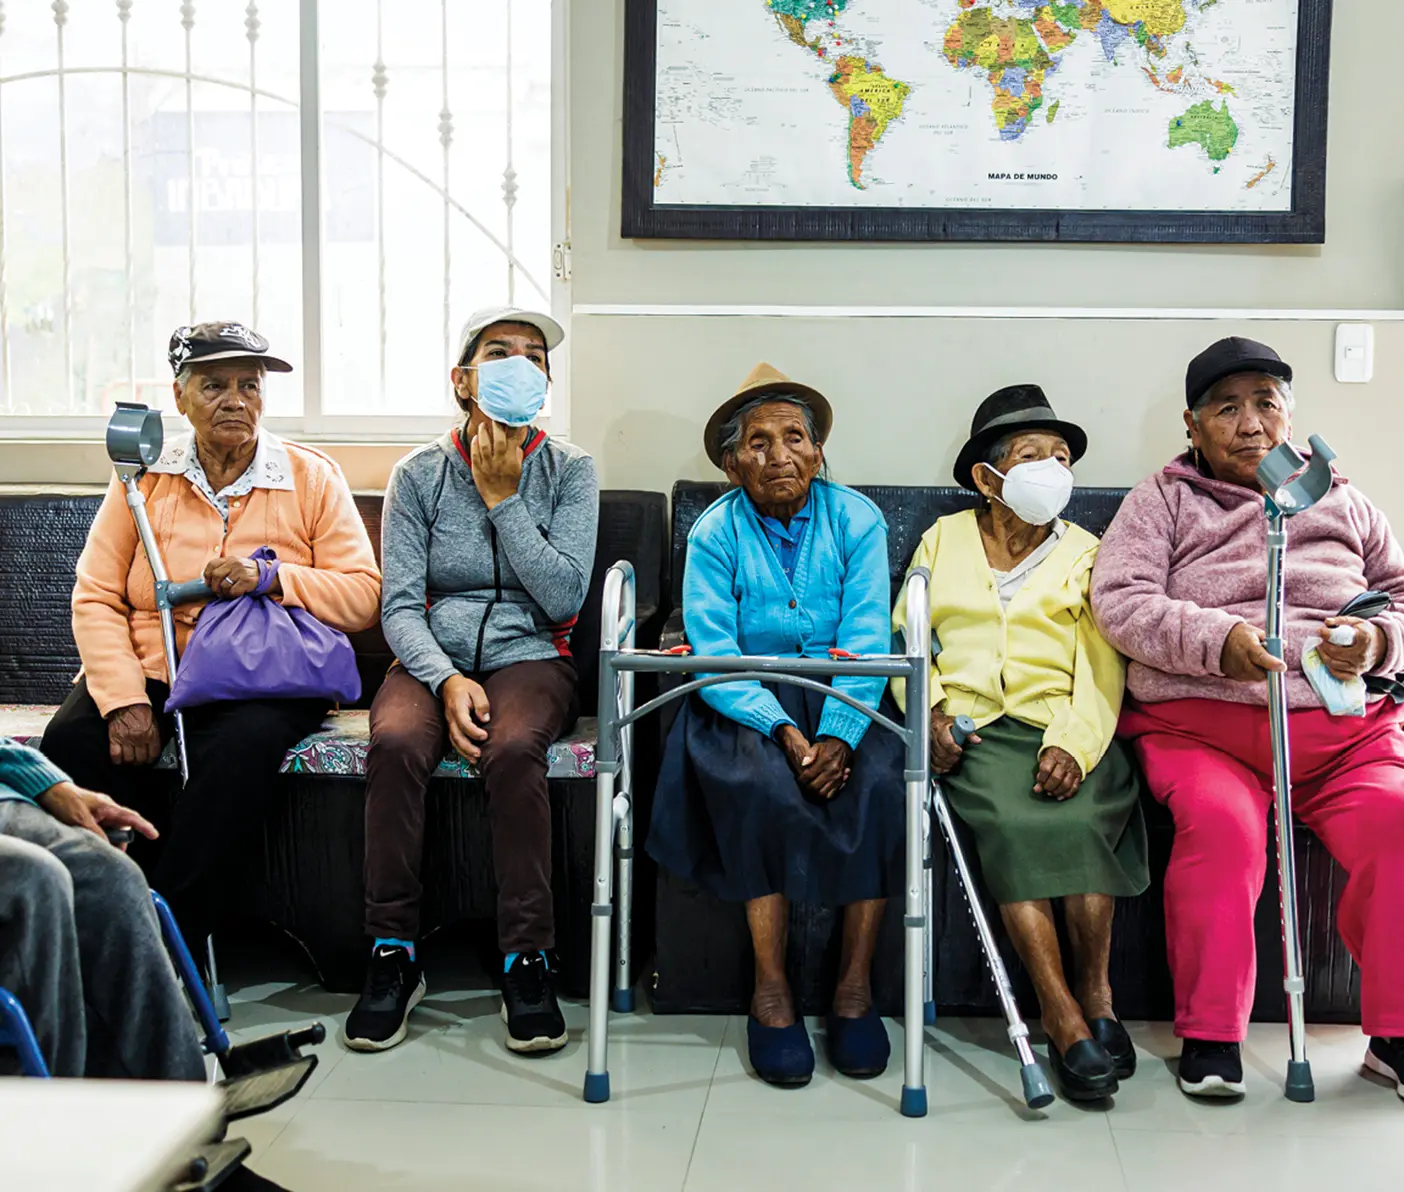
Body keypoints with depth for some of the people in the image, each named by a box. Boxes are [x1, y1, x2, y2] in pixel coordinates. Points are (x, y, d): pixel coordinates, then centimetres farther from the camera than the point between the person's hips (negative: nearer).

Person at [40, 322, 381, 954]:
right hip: (149, 670, 2)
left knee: (240, 748, -35)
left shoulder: (312, 477, 5)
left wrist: (272, 577, -16)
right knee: (73, 742, -27)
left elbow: (363, 594, 0)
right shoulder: (143, 475, 8)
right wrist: (123, 700, -14)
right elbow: (95, 599, 1)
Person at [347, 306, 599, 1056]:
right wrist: (446, 680, -20)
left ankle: (527, 962, -24)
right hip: (433, 658, 1)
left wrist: (502, 498, -9)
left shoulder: (568, 471, 4)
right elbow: (400, 607, -2)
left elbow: (562, 598, -7)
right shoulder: (418, 474, 5)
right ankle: (392, 956, -19)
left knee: (512, 747, -35)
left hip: (528, 657, -1)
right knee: (395, 742, -32)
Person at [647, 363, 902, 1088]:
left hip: (843, 696, 1)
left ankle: (855, 985, -17)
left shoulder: (856, 520, 0)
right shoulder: (715, 533, -2)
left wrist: (837, 734, -25)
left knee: (880, 779, -28)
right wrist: (784, 731, -26)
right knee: (760, 782, -32)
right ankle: (770, 992, -20)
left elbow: (866, 644, -8)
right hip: (745, 702, -1)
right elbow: (713, 653, -11)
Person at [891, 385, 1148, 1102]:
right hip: (973, 728, 0)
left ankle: (1096, 996, -17)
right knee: (1012, 821, -31)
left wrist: (1073, 744, -14)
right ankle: (1064, 1017, -29)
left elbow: (1101, 668, 5)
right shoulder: (944, 539, 20)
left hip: (1063, 729, 1)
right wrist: (929, 710, -5)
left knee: (1081, 818, -31)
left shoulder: (1085, 554, 18)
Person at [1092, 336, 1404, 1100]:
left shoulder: (1342, 502, 24)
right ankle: (1209, 1034, -16)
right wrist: (1216, 640, -17)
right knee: (1221, 824, -33)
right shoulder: (1161, 500, 14)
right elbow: (1118, 601, -1)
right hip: (1202, 723, -2)